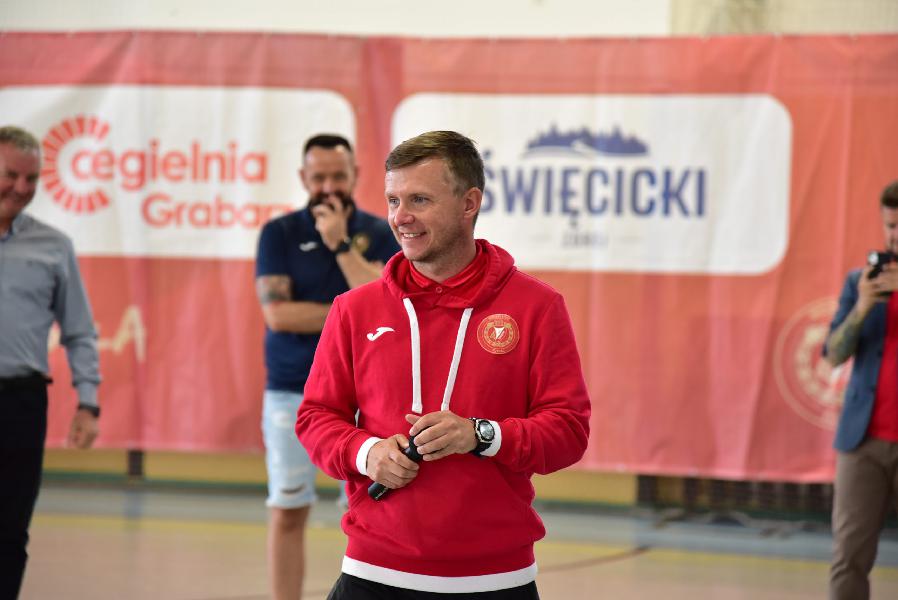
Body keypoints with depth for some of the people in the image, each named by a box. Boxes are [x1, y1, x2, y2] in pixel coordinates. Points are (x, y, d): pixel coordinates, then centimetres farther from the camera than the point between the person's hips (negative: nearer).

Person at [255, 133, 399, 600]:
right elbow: (278, 314, -10)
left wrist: (341, 243, -14)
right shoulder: (280, 234, 1)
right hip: (291, 391, 0)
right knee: (287, 513, 3)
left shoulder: (378, 234, 3)